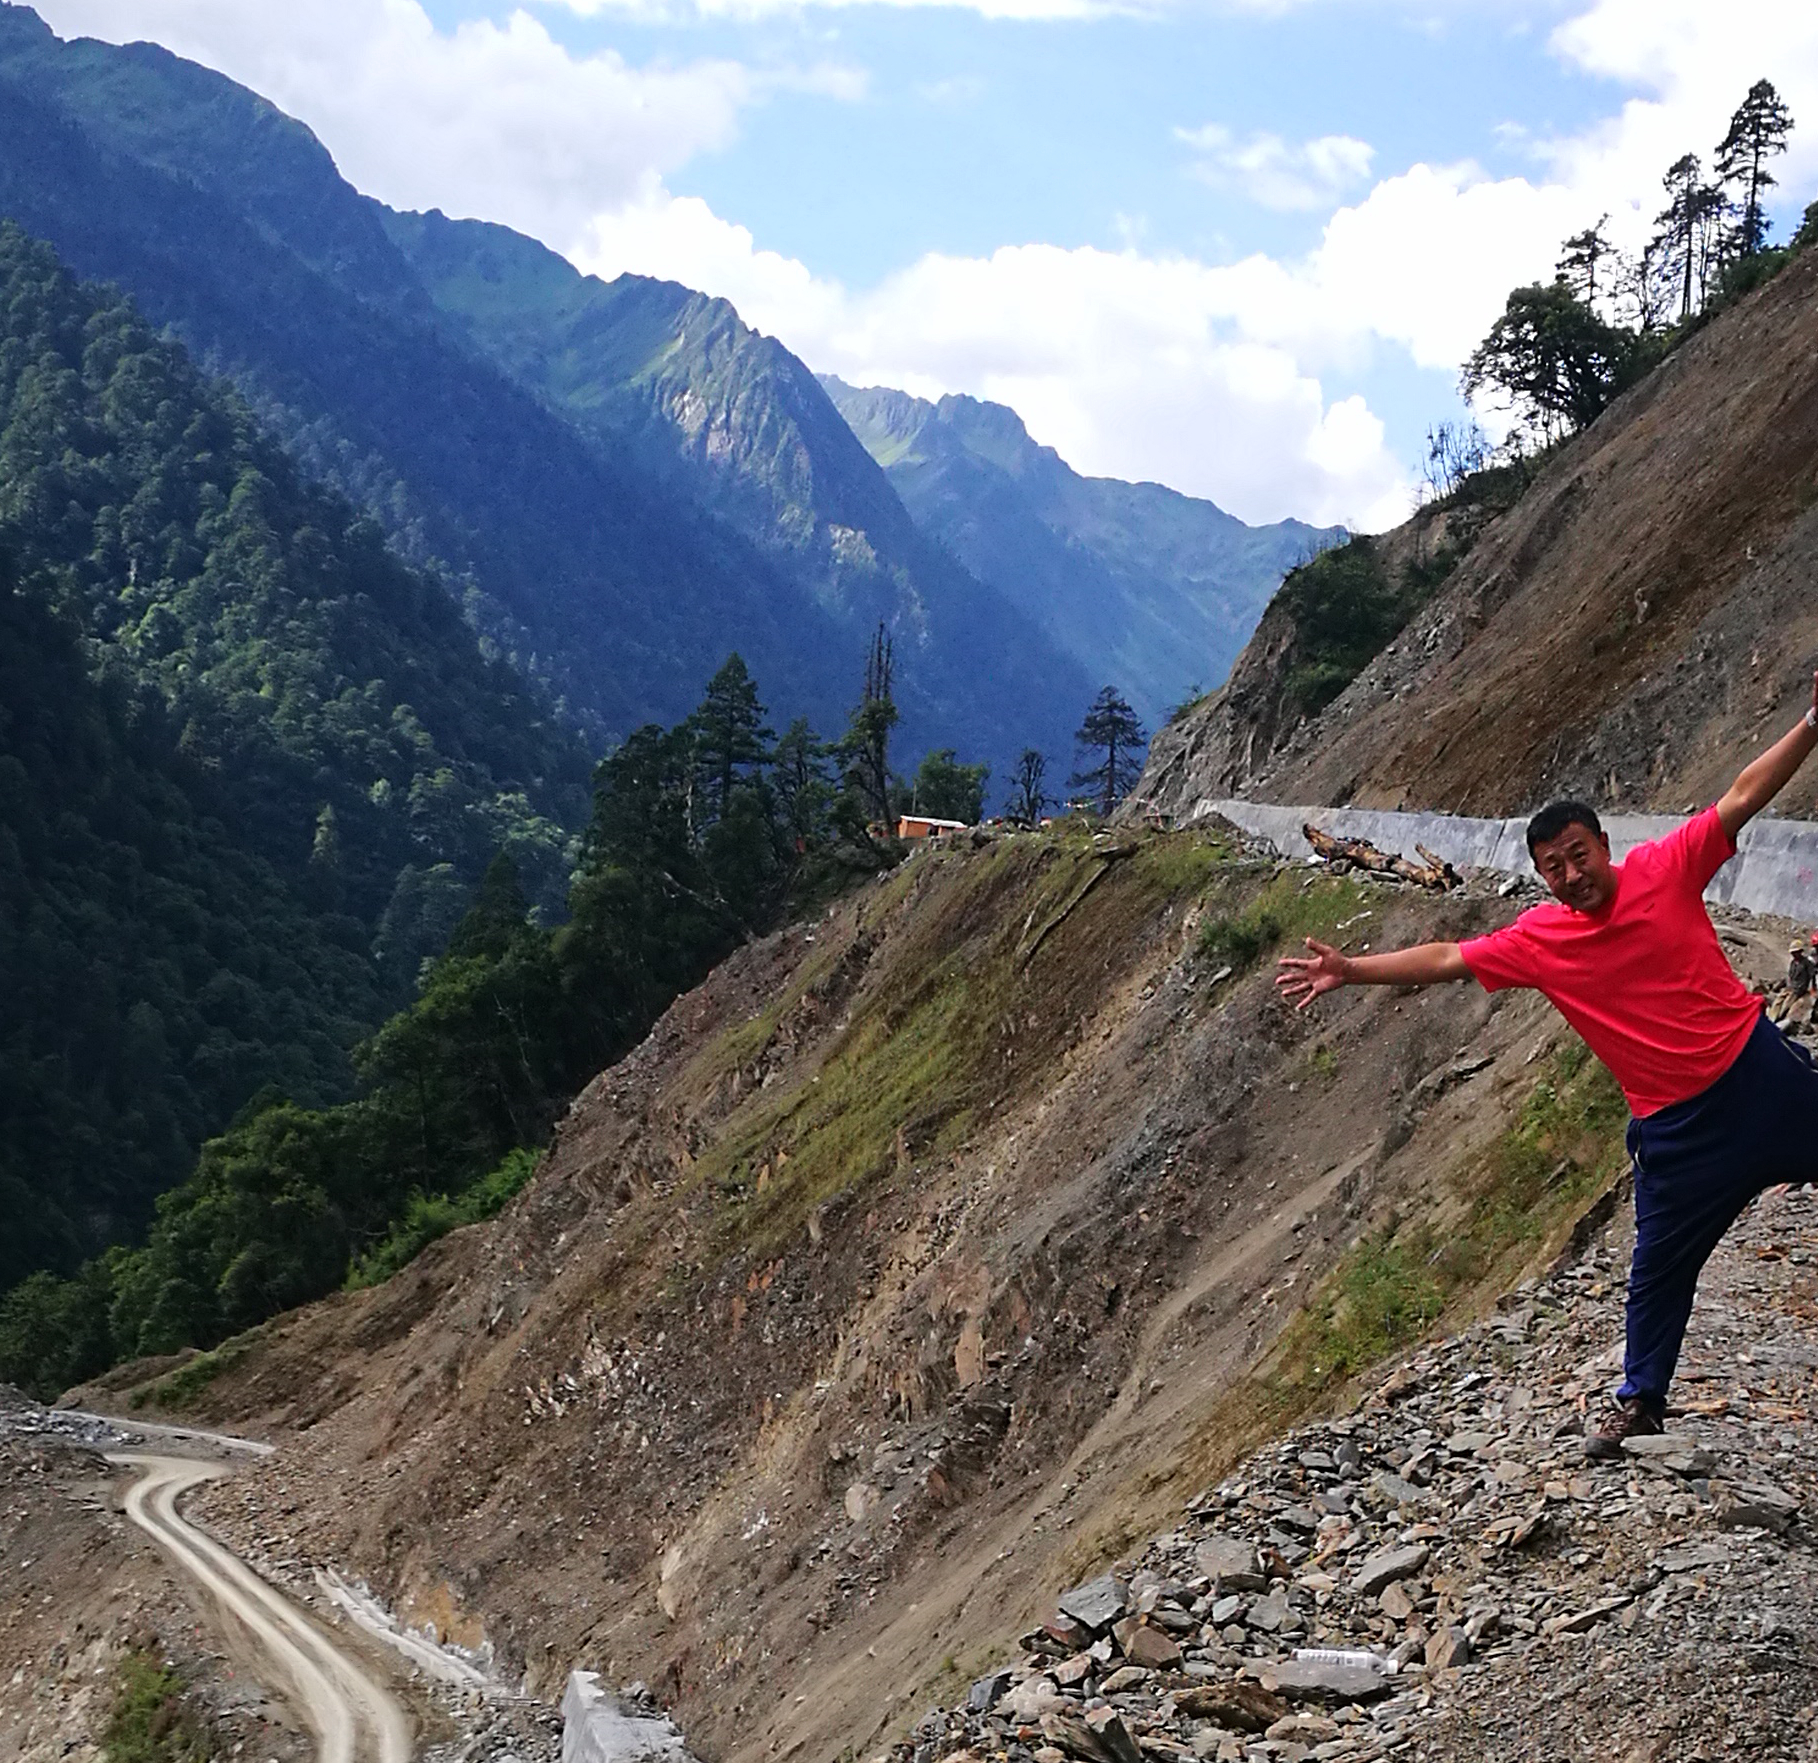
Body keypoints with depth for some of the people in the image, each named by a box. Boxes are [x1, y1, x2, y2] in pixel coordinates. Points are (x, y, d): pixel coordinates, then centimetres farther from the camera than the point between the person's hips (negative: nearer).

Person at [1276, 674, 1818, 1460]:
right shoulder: (1537, 940, -5)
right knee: (1660, 1264, 10)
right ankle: (1640, 1399, 28)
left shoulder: (1666, 868, -9)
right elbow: (1446, 959, -1)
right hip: (1677, 1122, 1)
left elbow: (1742, 797, -9)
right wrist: (1350, 971, -5)